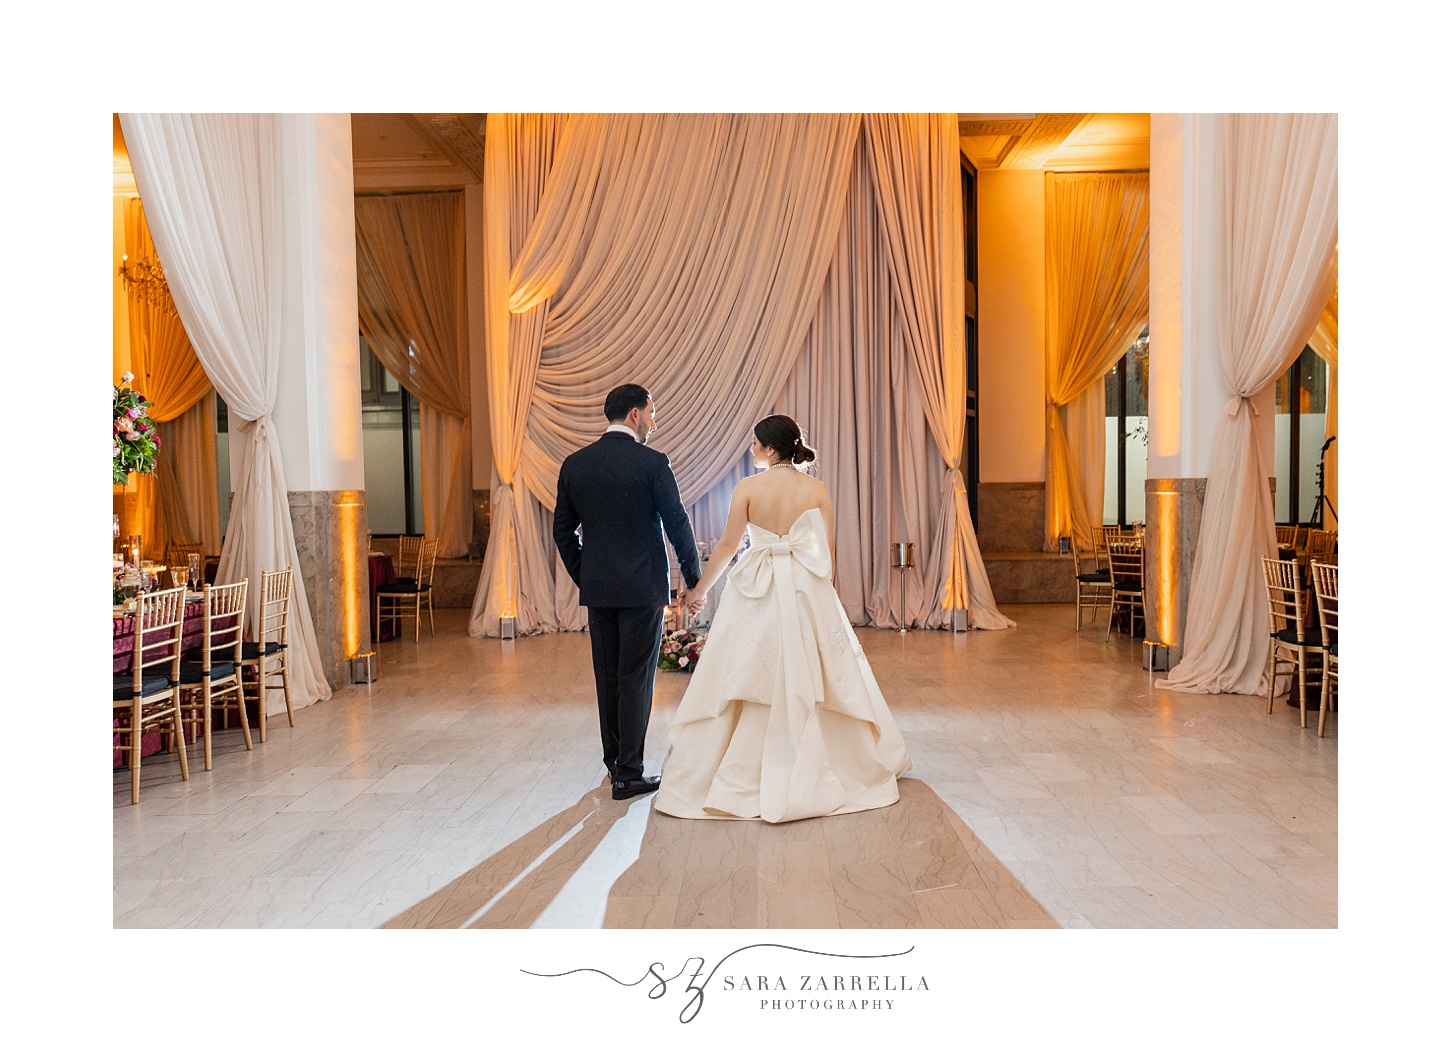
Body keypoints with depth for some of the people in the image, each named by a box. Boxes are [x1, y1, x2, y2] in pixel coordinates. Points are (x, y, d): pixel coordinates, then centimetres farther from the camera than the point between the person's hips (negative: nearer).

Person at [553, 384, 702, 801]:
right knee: (636, 679, 1)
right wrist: (692, 578, 2)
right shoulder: (653, 463, -10)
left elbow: (563, 530, 9)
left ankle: (615, 762, 27)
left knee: (608, 677, 15)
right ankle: (629, 775, 6)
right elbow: (677, 524, -9)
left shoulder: (574, 464, 5)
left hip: (597, 589, 5)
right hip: (643, 587, -5)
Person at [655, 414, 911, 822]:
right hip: (808, 590, 2)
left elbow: (728, 544, -4)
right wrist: (819, 587, 18)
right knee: (810, 680, 11)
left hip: (756, 592, -2)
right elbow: (829, 550, 2)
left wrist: (699, 589, 7)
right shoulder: (816, 489, -1)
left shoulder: (748, 488, -8)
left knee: (746, 678, 6)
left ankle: (732, 777, 14)